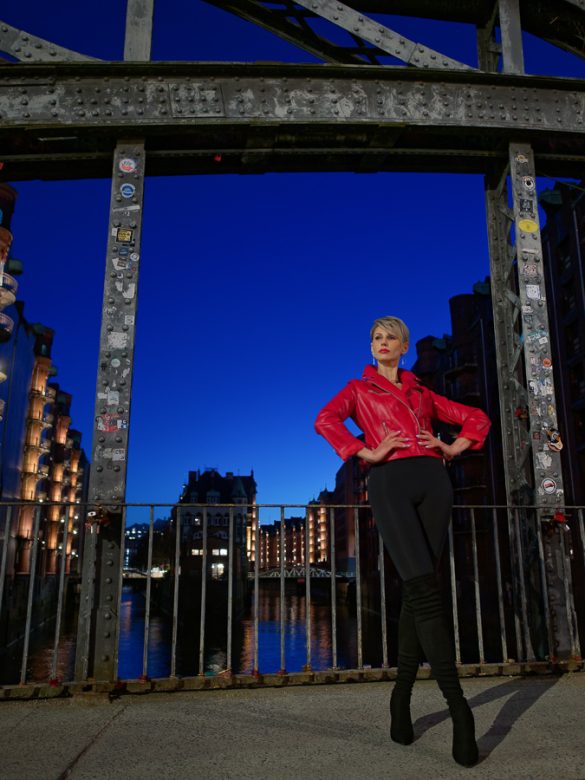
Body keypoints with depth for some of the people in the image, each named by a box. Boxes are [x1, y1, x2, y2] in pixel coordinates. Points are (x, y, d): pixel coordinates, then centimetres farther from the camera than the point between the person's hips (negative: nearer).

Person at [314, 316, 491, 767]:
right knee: (424, 590, -15)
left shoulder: (422, 393, 25)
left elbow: (477, 418, 28)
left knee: (417, 591, 1)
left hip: (432, 481, 4)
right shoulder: (359, 388, 17)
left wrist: (451, 450, 11)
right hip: (389, 482, -3)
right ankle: (459, 707, -12)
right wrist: (369, 453, -10)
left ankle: (402, 695, 14)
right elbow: (326, 420, -3)